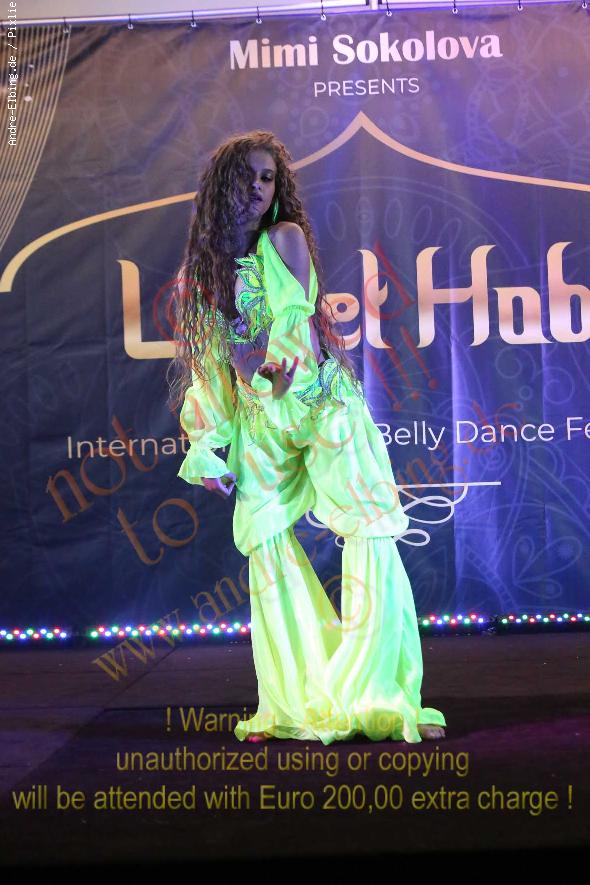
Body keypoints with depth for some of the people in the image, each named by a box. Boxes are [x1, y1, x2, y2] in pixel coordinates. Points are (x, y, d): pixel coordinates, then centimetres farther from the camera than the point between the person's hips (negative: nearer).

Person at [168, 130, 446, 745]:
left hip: (322, 401, -3)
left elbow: (296, 317, -13)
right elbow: (208, 362, 12)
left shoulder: (286, 236, 0)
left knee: (371, 534, -12)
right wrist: (206, 447, 7)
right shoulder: (202, 269, 11)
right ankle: (296, 705, 4)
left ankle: (381, 697, -7)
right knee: (265, 548, -4)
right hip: (259, 422, 4)